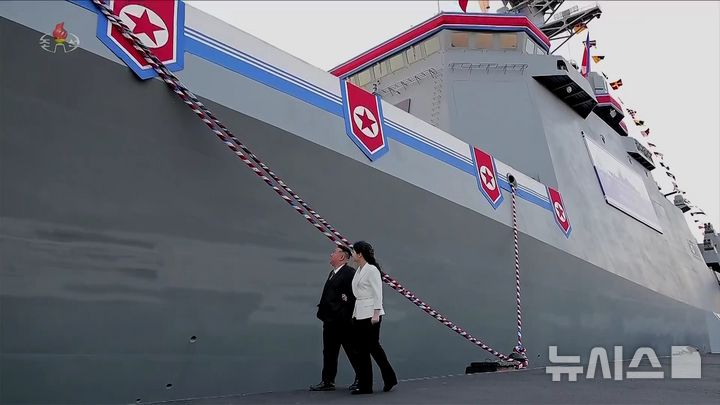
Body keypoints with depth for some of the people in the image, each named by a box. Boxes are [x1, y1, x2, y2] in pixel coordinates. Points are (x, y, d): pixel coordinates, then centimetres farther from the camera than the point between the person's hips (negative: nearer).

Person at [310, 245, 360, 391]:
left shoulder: (349, 273, -14)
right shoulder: (333, 273, 17)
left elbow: (354, 295, -21)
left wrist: (346, 314, -18)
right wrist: (322, 311, 7)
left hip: (343, 321, -9)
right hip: (330, 320, 9)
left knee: (351, 350, 2)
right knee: (329, 351, 12)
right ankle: (327, 382, 19)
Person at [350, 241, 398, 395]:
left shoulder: (372, 269, -12)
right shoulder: (358, 270, 13)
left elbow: (377, 293, -15)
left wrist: (376, 313, -19)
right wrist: (354, 313, 15)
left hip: (370, 313, -9)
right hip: (359, 314, 9)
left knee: (373, 346, -2)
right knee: (361, 350, 10)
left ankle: (390, 379, 12)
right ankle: (364, 386, 17)